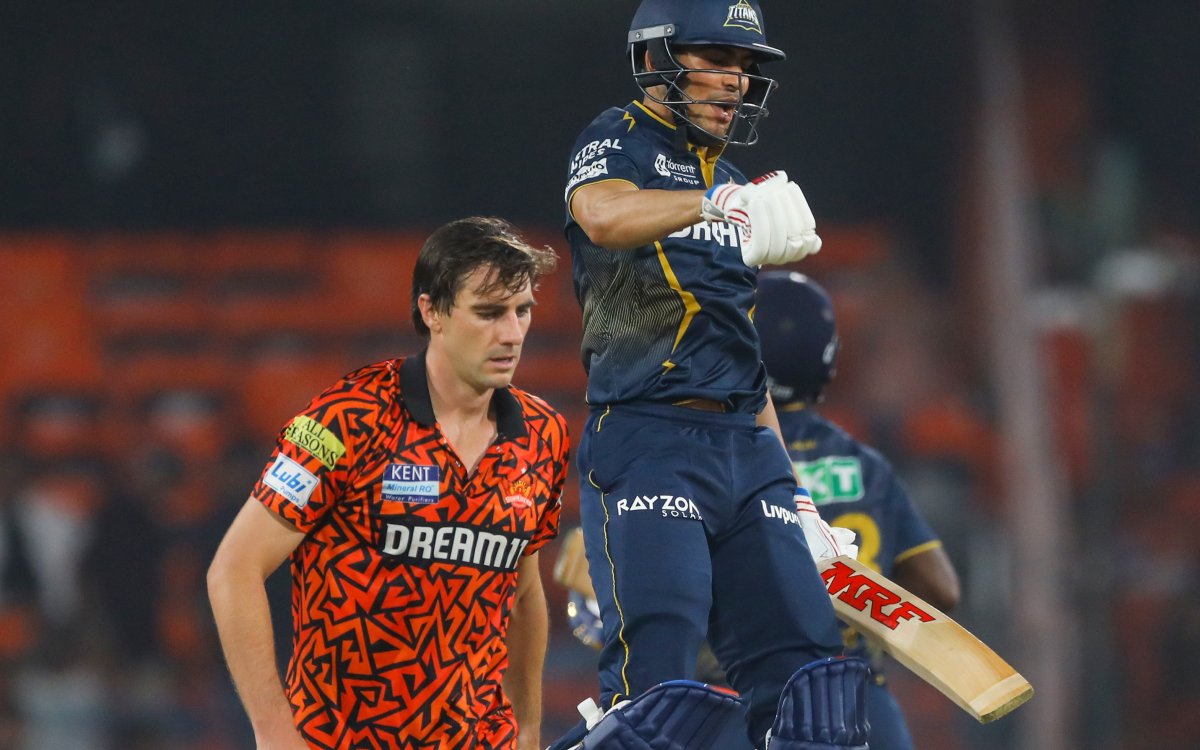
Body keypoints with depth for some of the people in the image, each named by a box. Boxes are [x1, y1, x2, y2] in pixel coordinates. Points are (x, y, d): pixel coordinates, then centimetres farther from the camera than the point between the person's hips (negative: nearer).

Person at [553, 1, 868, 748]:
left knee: (811, 684, -2)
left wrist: (792, 494, 22)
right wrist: (720, 203, -41)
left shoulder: (732, 185, 23)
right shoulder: (619, 142, 1)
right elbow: (604, 214, -25)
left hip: (745, 446, 7)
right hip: (646, 438, -7)